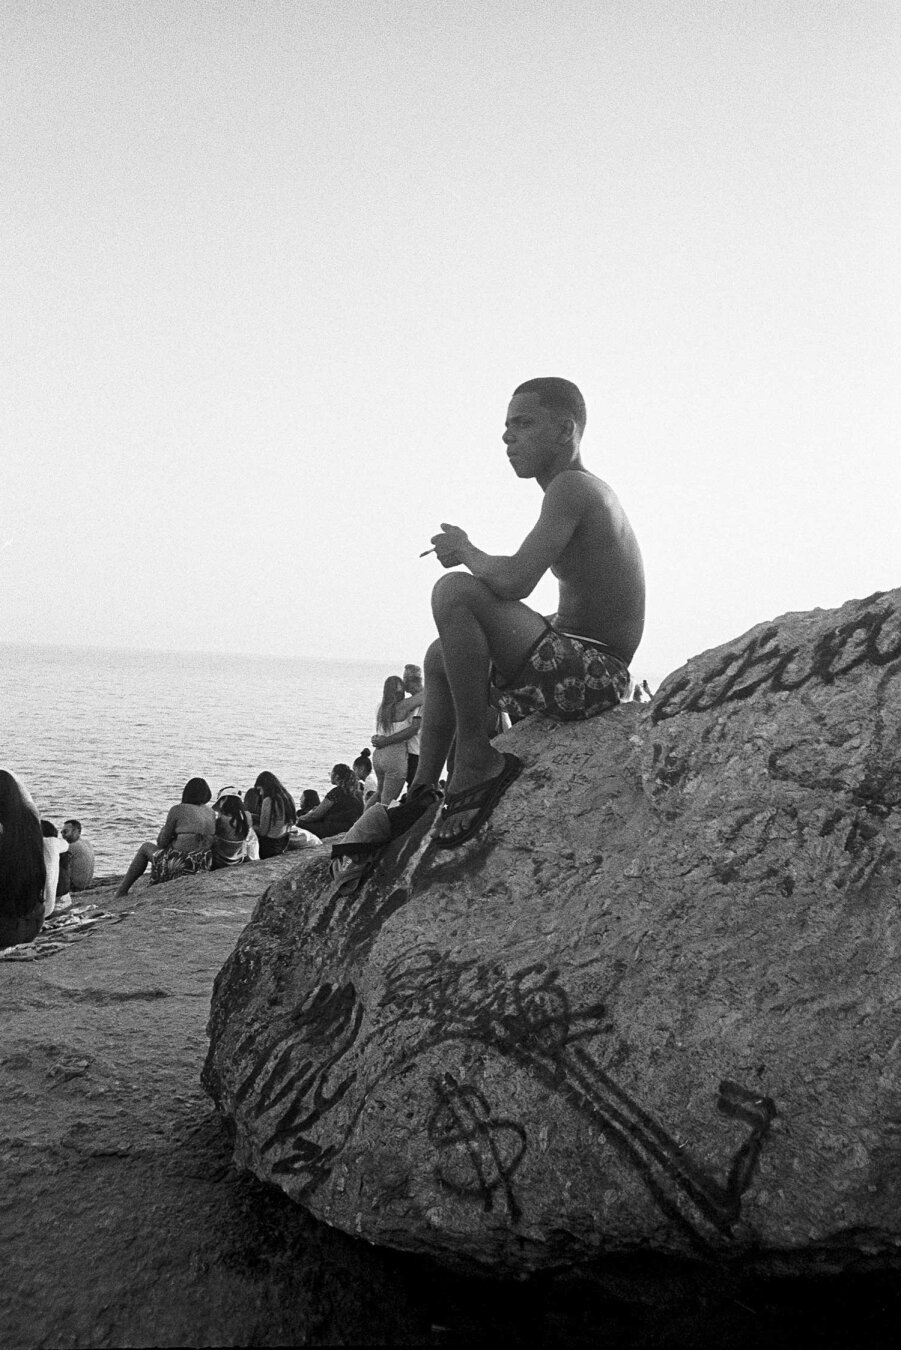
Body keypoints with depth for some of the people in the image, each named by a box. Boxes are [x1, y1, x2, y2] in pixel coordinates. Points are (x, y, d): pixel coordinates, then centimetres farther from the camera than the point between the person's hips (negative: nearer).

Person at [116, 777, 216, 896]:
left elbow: (162, 842, -7)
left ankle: (122, 890, 34)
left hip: (179, 865, -5)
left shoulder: (177, 810, -11)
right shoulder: (210, 813, 5)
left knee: (146, 847, 25)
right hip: (202, 866, 5)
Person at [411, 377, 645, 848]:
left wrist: (466, 552, -6)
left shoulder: (571, 487, -15)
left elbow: (514, 580, -28)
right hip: (580, 669, 11)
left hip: (591, 674, -11)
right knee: (440, 656, 23)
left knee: (453, 592, -25)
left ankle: (476, 758, -16)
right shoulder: (588, 492, 17)